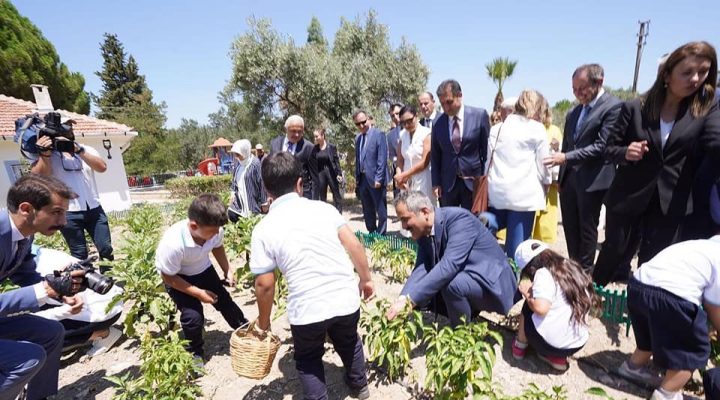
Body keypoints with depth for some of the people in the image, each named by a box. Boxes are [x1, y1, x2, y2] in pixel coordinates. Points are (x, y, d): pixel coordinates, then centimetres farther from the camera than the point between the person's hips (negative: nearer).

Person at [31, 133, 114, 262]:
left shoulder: (85, 149, 8)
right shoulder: (47, 155, 2)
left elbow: (102, 167, -9)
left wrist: (79, 150, -19)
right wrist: (44, 154, -23)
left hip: (94, 209, 2)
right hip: (69, 213, -2)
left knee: (107, 249, 3)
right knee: (79, 254, 6)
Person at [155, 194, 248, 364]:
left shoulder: (214, 230, -28)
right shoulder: (173, 244, -40)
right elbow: (169, 277, -23)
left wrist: (228, 271, -9)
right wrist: (198, 293, -21)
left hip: (203, 270, 4)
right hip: (177, 277, -4)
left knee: (225, 300, 9)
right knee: (193, 316, -14)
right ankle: (195, 353, 16)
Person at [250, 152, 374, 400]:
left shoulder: (264, 229, -5)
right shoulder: (323, 208, -1)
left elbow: (265, 284, -4)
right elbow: (354, 245, -4)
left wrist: (264, 321, 12)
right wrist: (365, 279, 11)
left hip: (307, 308, -3)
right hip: (346, 298, 4)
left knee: (307, 359, 28)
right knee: (348, 342, 33)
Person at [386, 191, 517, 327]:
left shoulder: (459, 219, -26)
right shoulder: (423, 232, -3)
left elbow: (449, 265, -36)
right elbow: (422, 268, -8)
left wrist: (410, 300, -35)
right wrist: (403, 298, -25)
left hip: (491, 282, -8)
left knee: (452, 284, -33)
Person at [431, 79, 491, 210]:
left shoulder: (480, 115, -4)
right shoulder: (438, 122, 1)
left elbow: (486, 148, 2)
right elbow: (435, 155, 7)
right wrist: (436, 183, 3)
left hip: (474, 182, -1)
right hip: (448, 183, 2)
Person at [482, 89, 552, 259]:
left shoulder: (500, 127, 9)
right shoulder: (537, 129, -2)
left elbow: (488, 158, 8)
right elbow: (543, 163, 1)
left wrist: (489, 180, 16)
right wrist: (548, 181, 19)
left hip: (497, 189, 4)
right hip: (524, 192, -4)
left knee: (499, 221, 23)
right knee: (517, 244, 3)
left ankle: (485, 220, -9)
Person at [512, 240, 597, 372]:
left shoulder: (543, 273, -14)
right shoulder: (572, 267, 7)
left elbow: (540, 308, -27)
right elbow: (590, 300, 18)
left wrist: (527, 294, -6)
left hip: (550, 344, -6)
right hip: (578, 344, 6)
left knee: (528, 307, 15)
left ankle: (520, 346, 25)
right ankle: (557, 357, 15)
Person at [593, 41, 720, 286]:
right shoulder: (634, 108, -3)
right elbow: (609, 149, -1)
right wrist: (625, 153, -22)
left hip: (670, 206, 1)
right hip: (627, 199, -1)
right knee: (612, 254, 11)